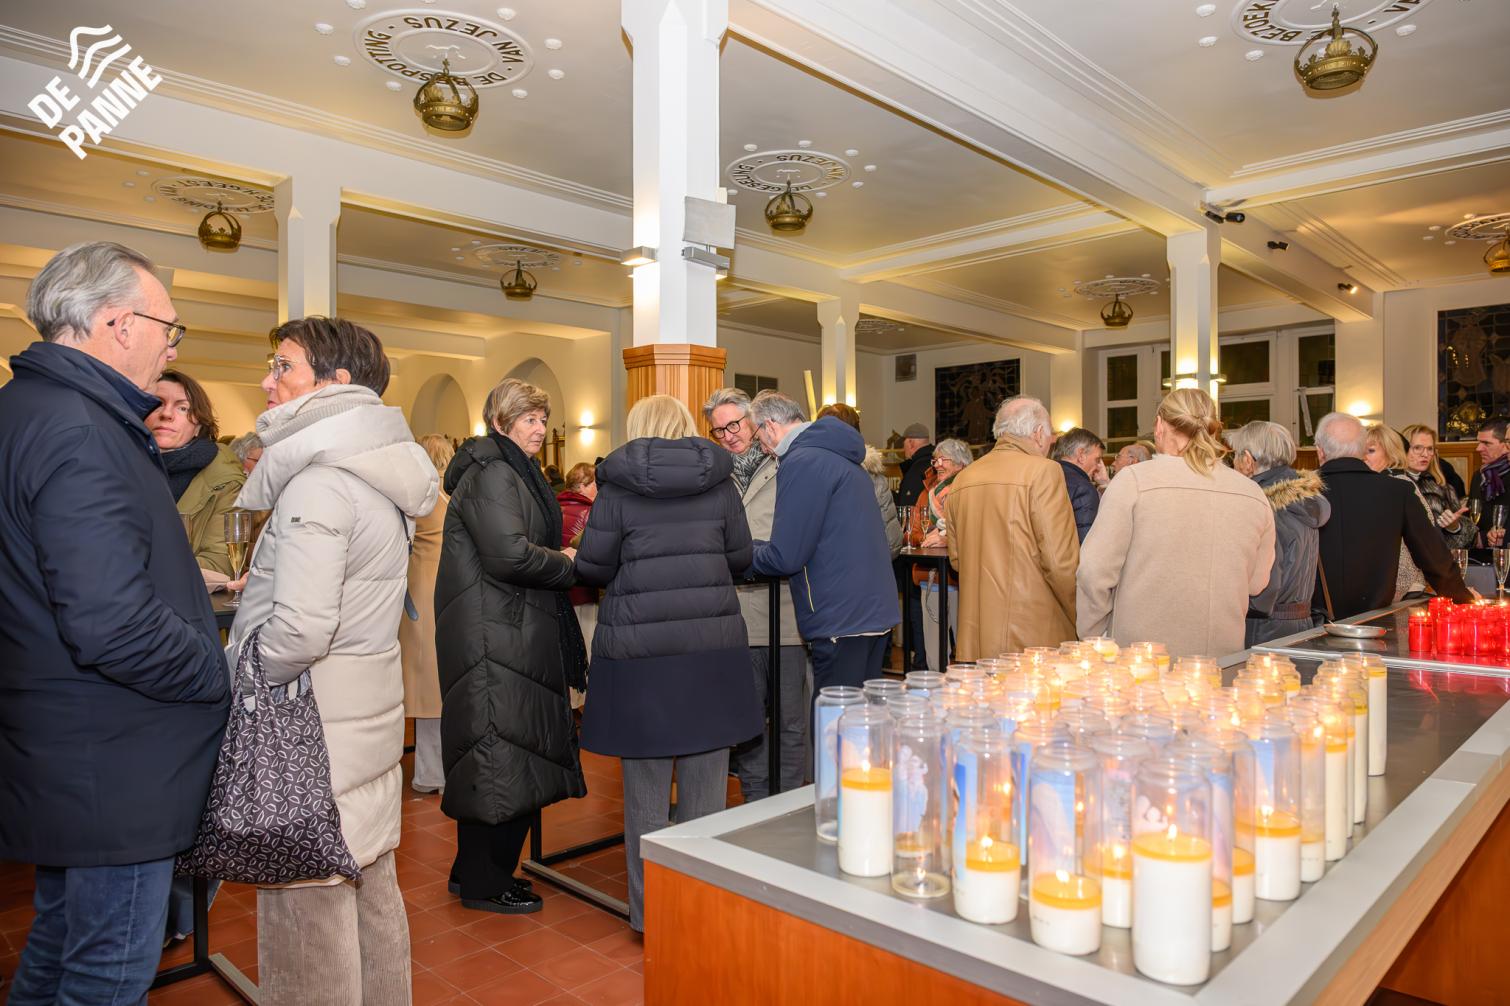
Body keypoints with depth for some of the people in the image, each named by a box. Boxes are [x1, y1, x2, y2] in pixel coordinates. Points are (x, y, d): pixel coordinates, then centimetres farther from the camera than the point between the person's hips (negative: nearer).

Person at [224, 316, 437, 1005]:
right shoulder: (382, 476, 10)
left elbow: (300, 629, -24)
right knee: (371, 891, 19)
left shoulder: (318, 483, -18)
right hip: (372, 710, 9)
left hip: (314, 724, -9)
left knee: (306, 904, 4)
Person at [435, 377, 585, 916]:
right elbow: (510, 555, -24)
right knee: (504, 755, -2)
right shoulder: (492, 475, -14)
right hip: (496, 636, -11)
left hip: (507, 632, 11)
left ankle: (473, 871, 28)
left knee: (496, 755, 16)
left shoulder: (511, 472, 19)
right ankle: (485, 883, 11)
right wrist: (569, 563, -11)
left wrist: (559, 558, 8)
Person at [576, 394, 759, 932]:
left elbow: (592, 567, -1)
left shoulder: (618, 489, -4)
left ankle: (651, 912, 20)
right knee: (705, 782, 12)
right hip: (713, 645, 2)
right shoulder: (719, 483, 2)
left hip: (640, 649, -2)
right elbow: (739, 557, 8)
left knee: (646, 786, 10)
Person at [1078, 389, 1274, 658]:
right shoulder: (1255, 496, 2)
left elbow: (1094, 570, -11)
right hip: (1223, 656, 4)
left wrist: (1092, 638, 2)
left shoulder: (1134, 480, -11)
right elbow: (1257, 583, 12)